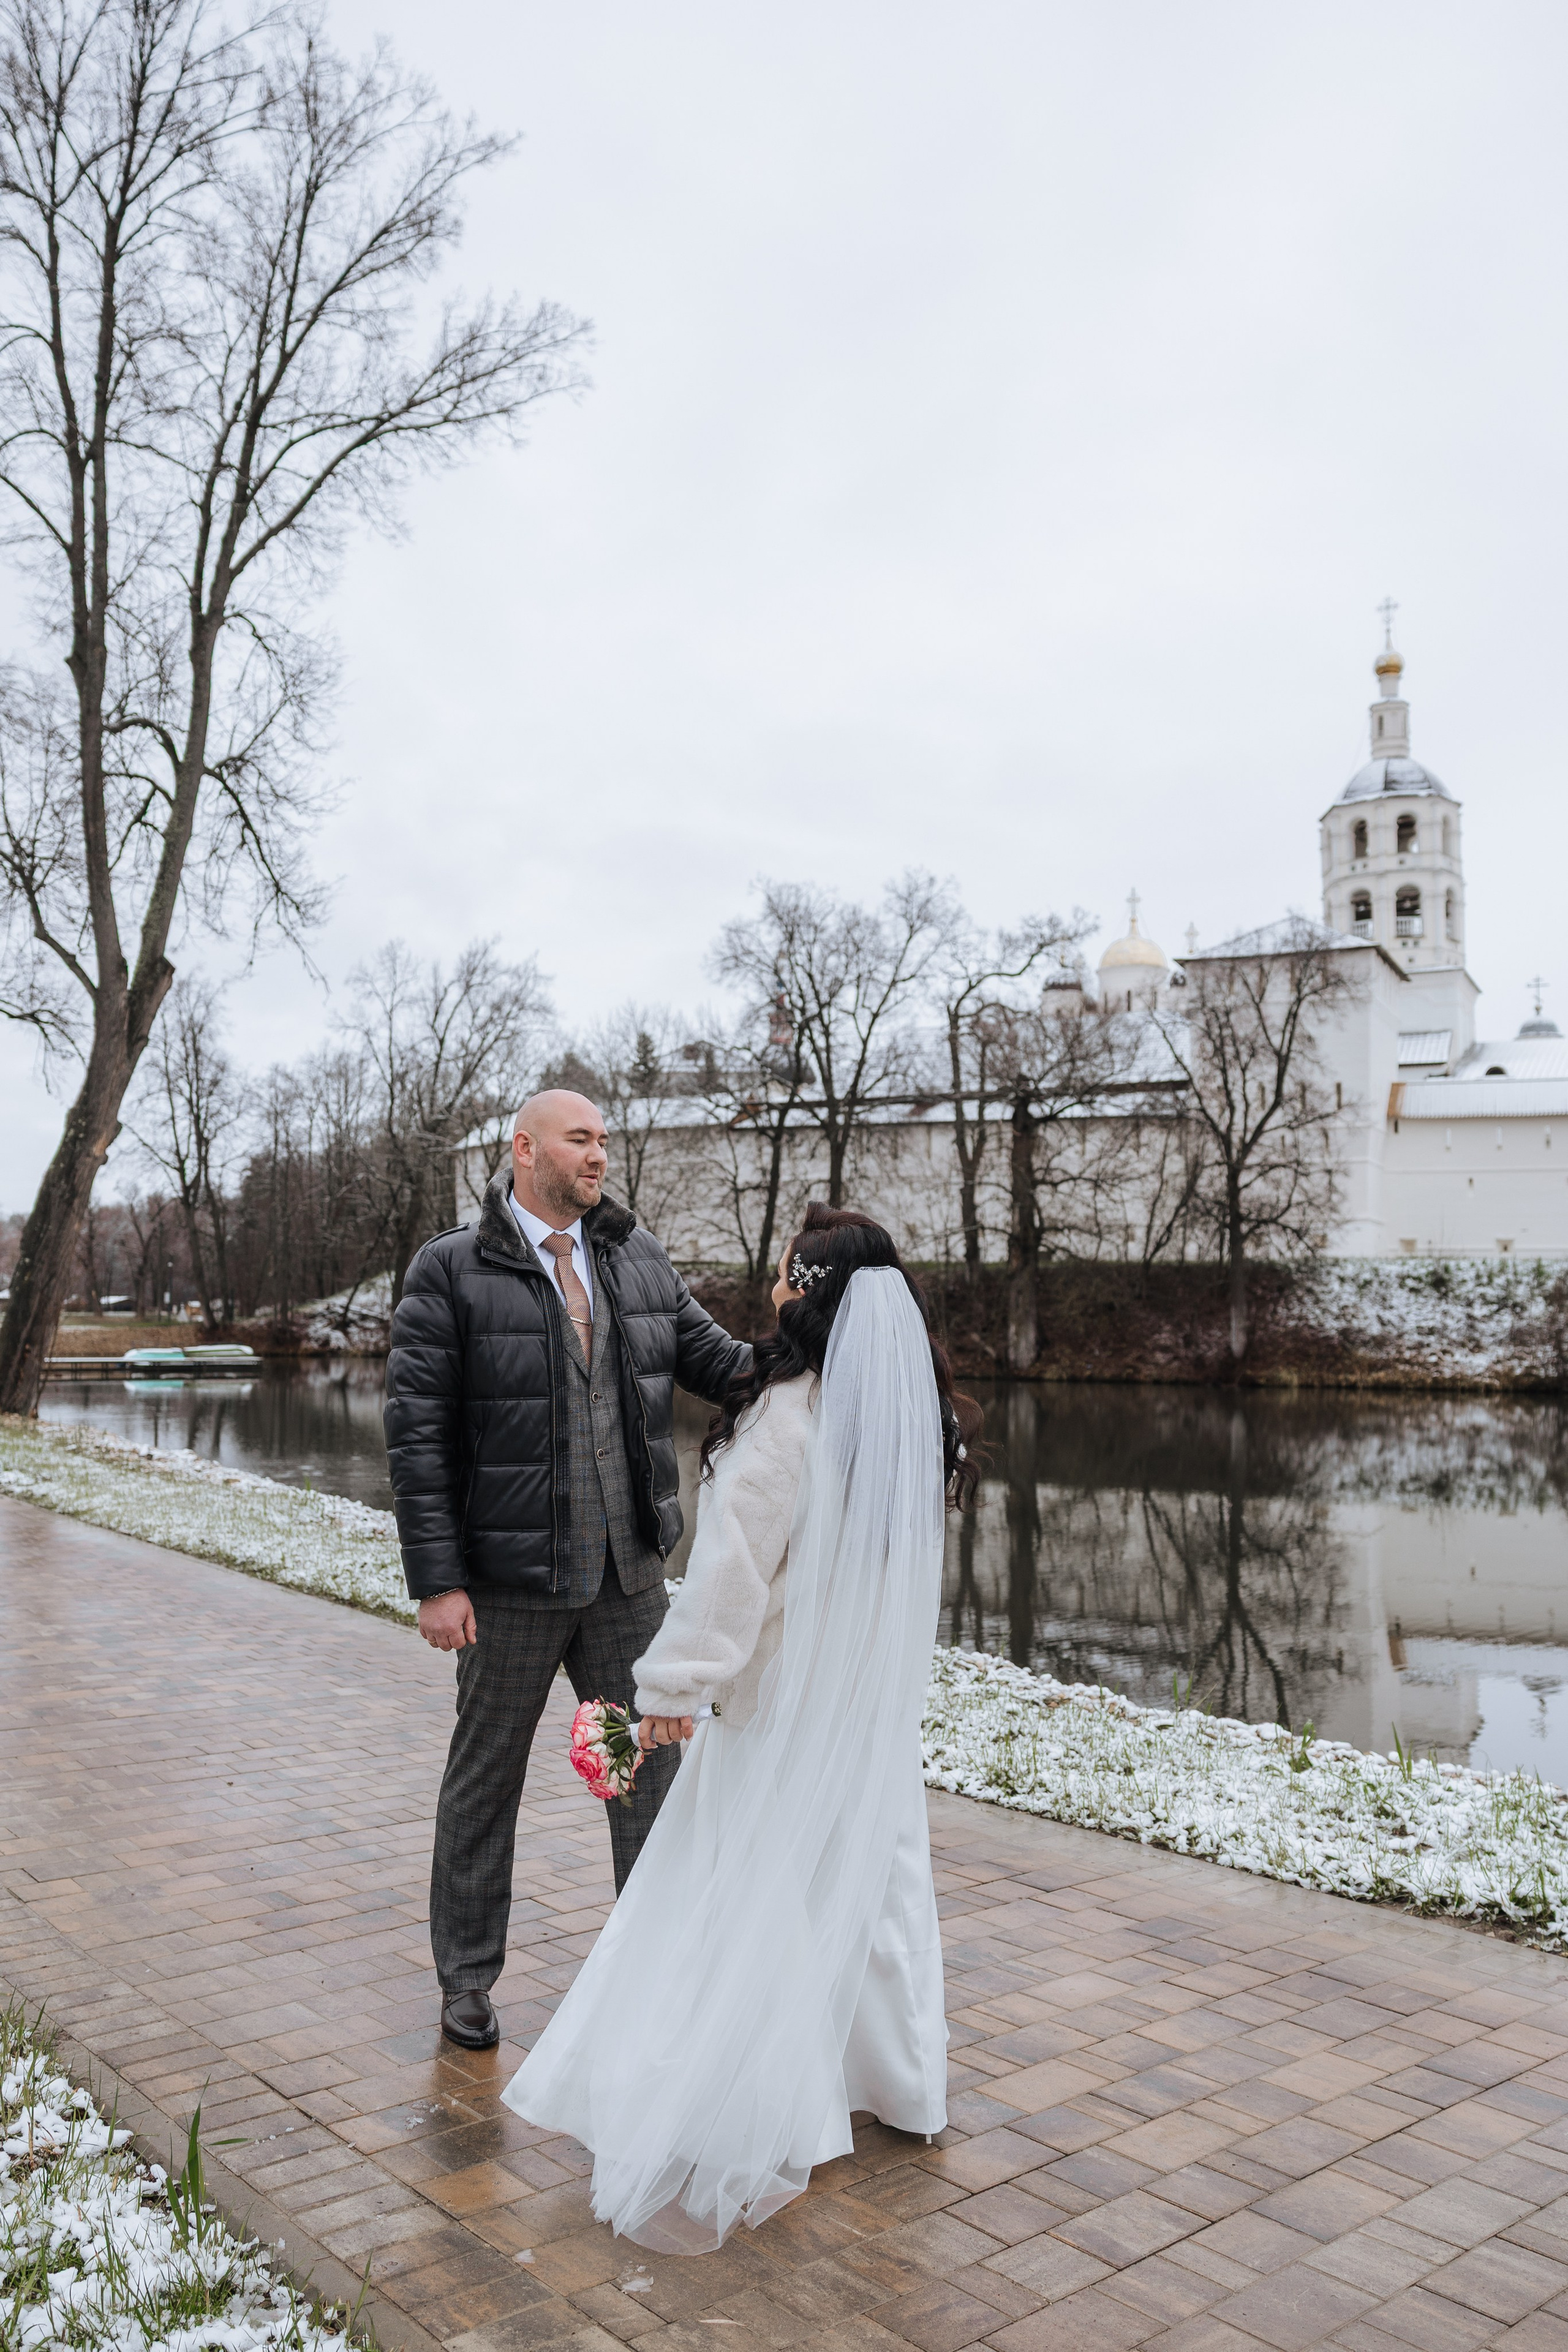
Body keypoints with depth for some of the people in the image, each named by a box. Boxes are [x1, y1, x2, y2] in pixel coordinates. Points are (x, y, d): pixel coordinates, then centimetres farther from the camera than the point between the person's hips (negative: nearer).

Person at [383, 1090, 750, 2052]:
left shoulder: (637, 1255, 4)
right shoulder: (452, 1273, -10)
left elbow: (712, 1357, 8)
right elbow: (418, 1434, -11)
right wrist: (437, 1581, -14)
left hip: (628, 1573, 4)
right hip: (511, 1582, -4)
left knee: (654, 1763, 11)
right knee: (487, 1777, 13)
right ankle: (469, 1979, 32)